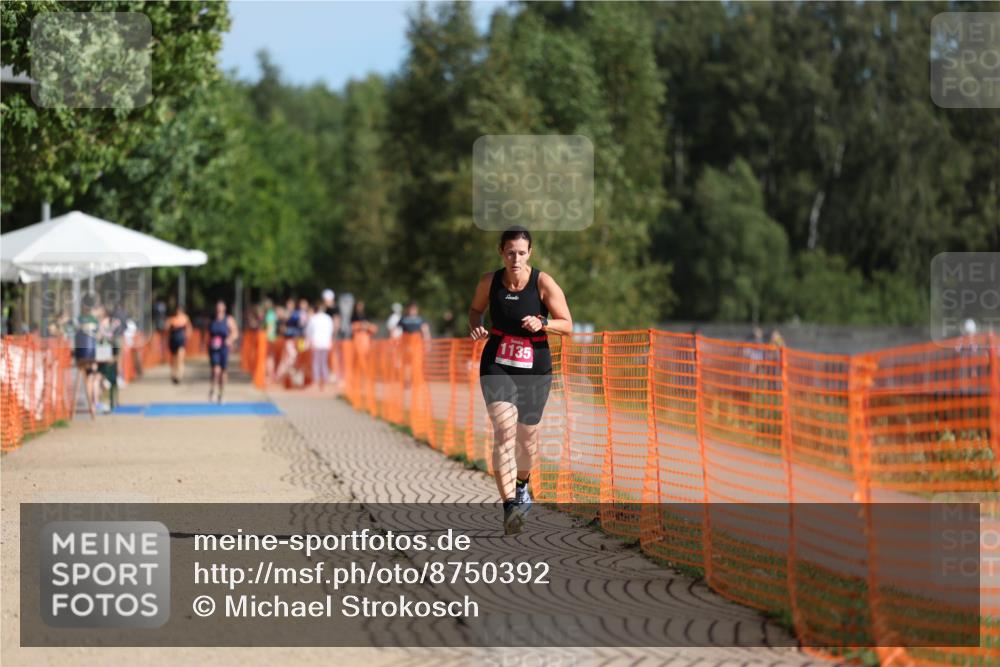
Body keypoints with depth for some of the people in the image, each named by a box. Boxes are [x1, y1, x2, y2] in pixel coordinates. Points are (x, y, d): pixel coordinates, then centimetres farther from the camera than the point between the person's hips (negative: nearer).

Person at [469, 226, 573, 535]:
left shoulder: (544, 283, -11)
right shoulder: (489, 281, -5)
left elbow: (567, 325, -8)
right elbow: (475, 308, 15)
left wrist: (541, 324, -27)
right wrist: (475, 326, -7)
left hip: (535, 369, 1)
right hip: (497, 367, -1)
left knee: (527, 433, 15)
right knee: (504, 430, -20)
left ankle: (522, 483, 49)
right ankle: (510, 505, -29)